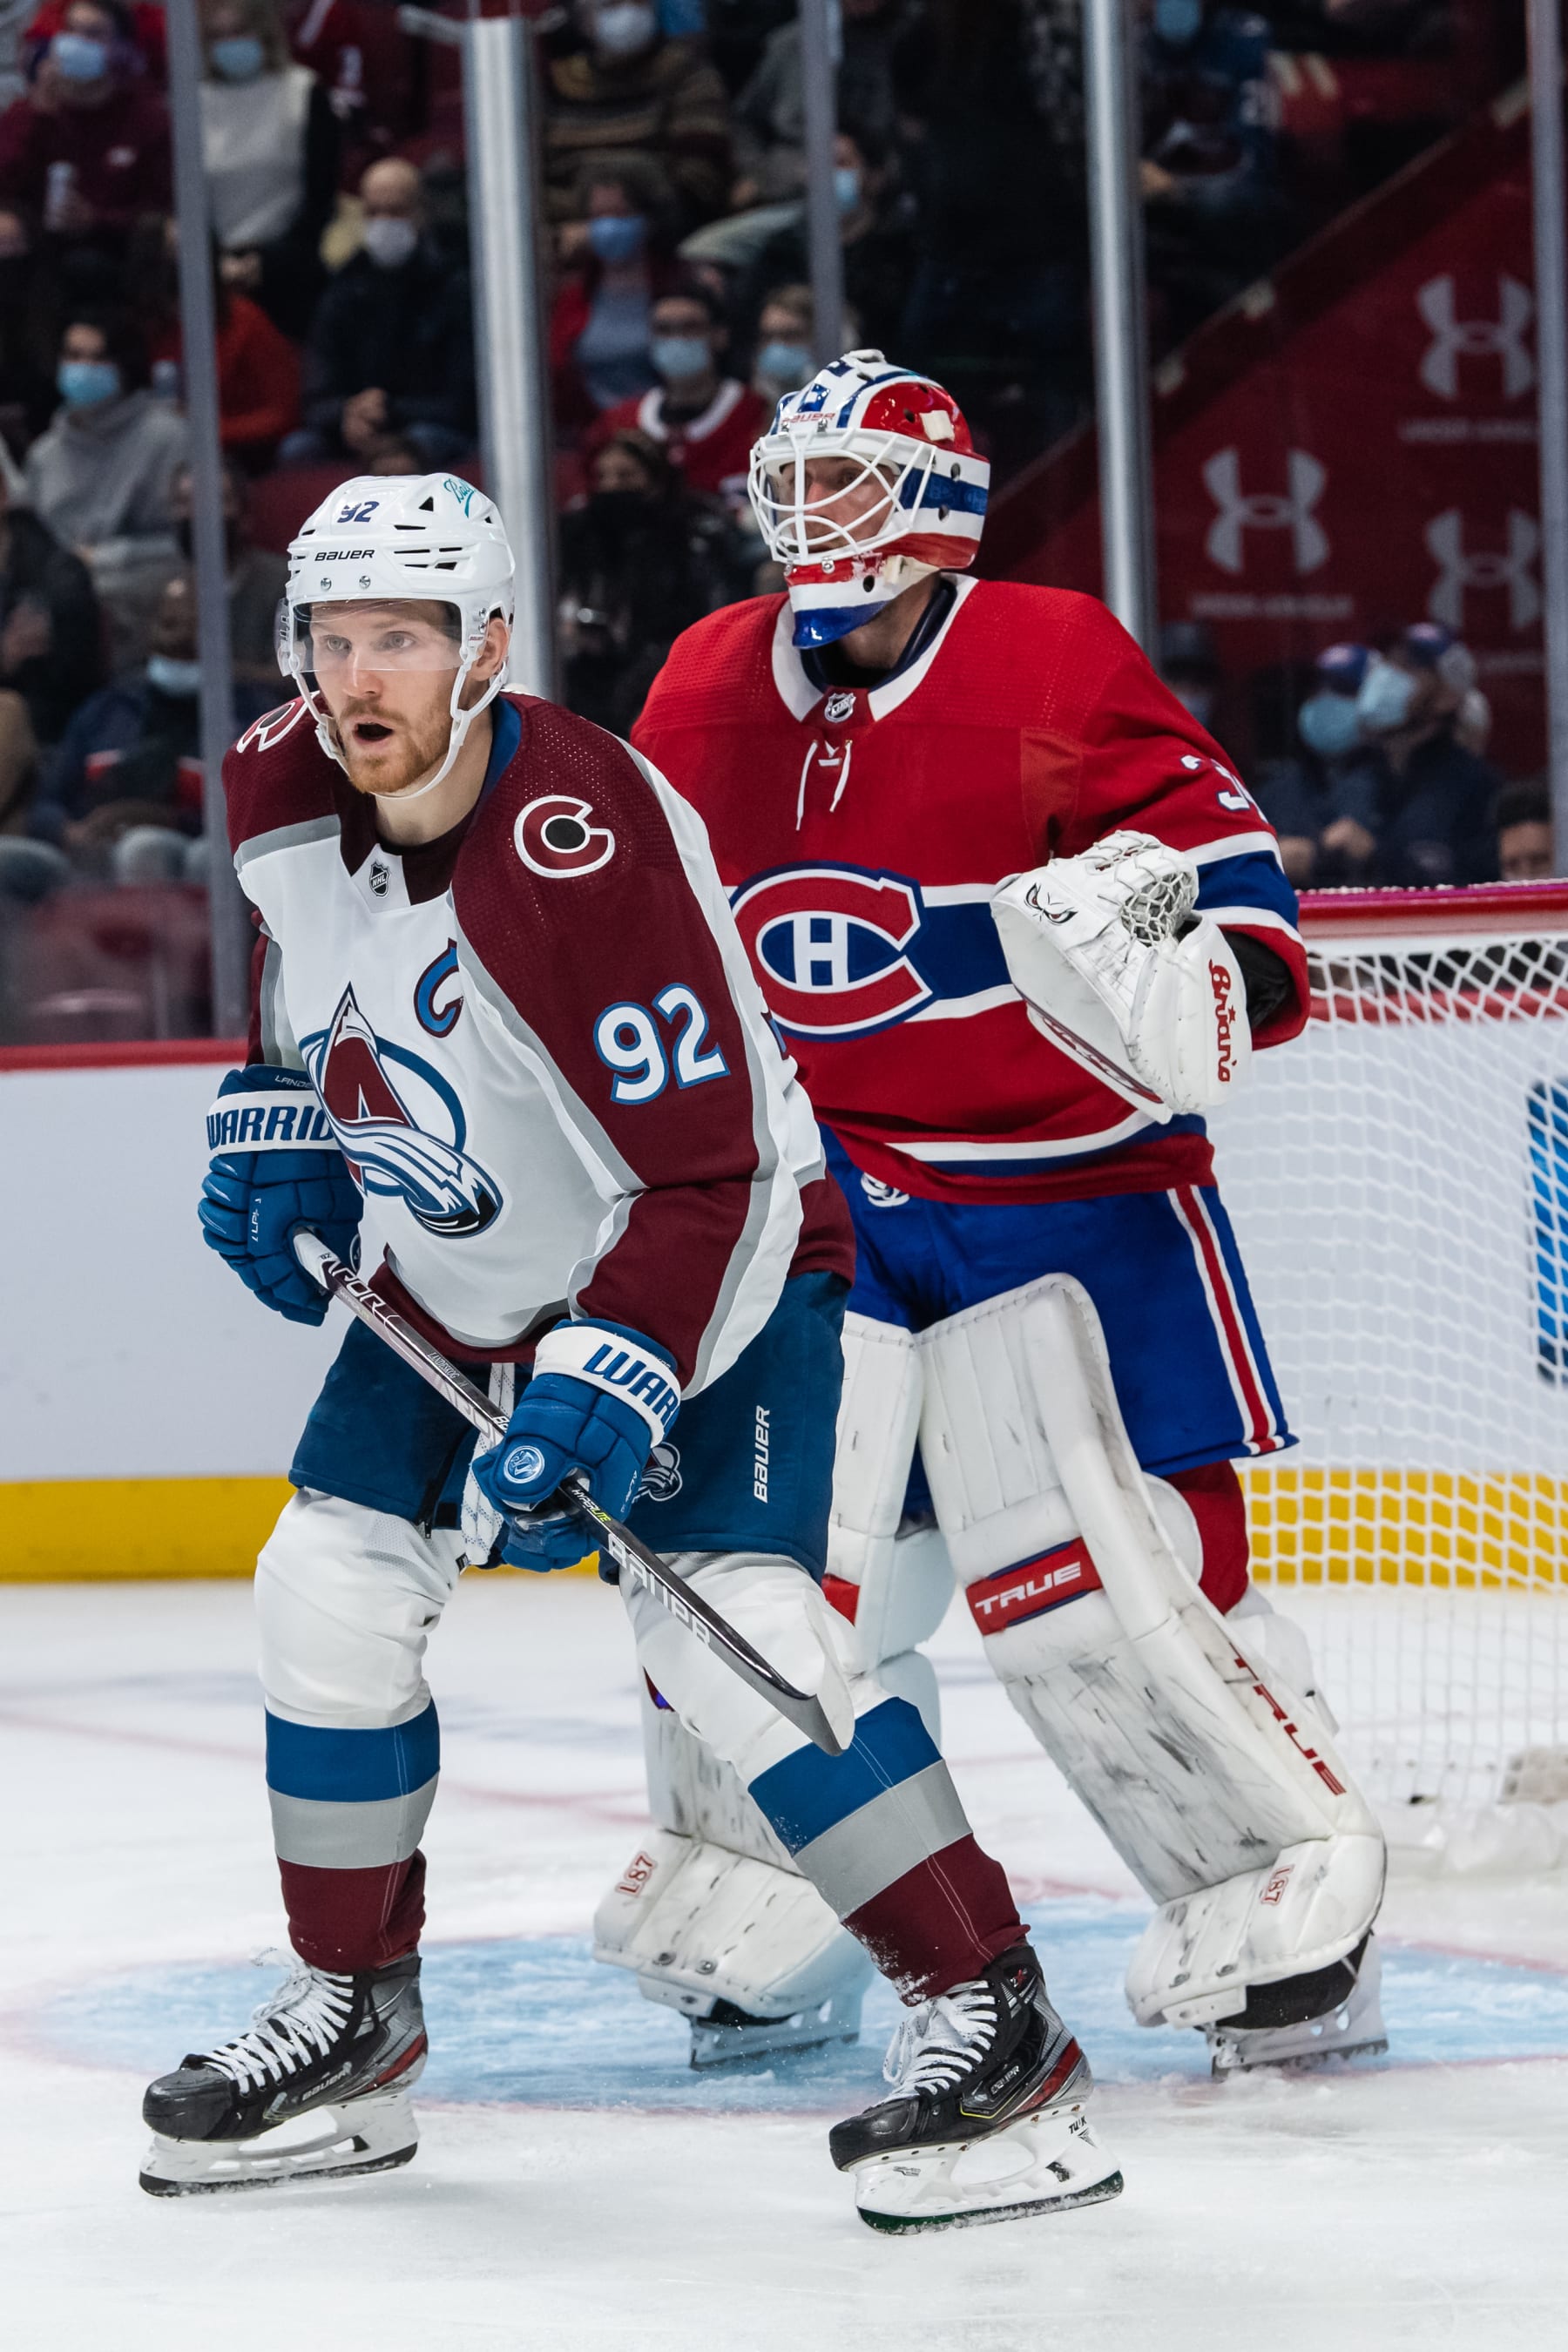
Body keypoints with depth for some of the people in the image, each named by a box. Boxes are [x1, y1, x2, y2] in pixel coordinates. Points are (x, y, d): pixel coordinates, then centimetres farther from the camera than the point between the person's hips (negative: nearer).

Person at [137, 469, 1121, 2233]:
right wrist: (277, 1122, 7)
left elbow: (703, 1175, -30)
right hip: (452, 1276, 8)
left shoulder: (587, 848, -32)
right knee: (328, 1596, 3)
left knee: (728, 1633, -22)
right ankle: (354, 2021, 21)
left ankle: (994, 2026, -15)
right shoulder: (277, 793, -8)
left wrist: (613, 1379, -37)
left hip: (712, 1260, -8)